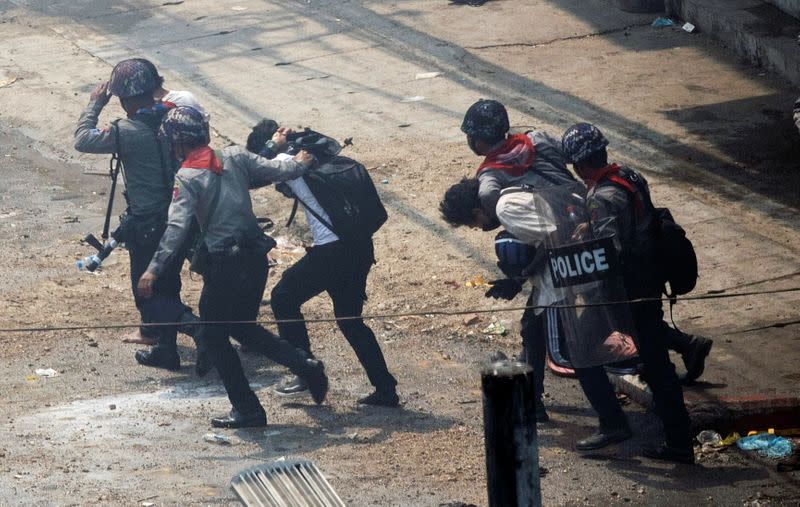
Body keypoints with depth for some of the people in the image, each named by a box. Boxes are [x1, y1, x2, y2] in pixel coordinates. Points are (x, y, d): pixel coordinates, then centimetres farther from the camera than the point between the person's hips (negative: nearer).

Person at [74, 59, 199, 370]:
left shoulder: (126, 132, -21)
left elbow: (82, 140, -9)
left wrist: (95, 104, 1)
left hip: (147, 225, -7)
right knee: (168, 285, 21)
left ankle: (192, 325, -17)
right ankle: (166, 351, 31)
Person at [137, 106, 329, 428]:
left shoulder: (187, 178, -13)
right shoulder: (235, 157, 2)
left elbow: (177, 227, -23)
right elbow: (278, 172, 6)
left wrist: (154, 269, -29)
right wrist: (299, 163, 29)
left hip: (225, 265, -7)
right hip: (256, 257, 7)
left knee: (214, 335, 9)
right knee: (242, 327, 25)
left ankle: (247, 409, 8)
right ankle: (305, 366, 15)